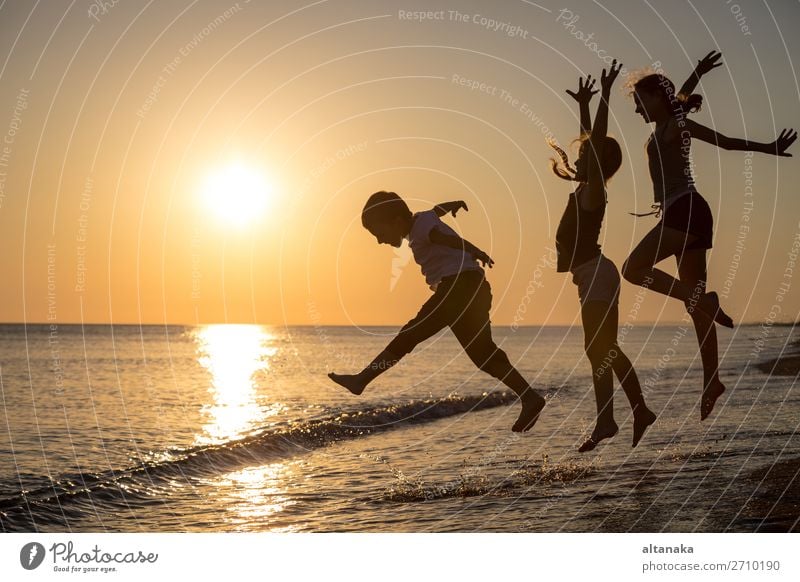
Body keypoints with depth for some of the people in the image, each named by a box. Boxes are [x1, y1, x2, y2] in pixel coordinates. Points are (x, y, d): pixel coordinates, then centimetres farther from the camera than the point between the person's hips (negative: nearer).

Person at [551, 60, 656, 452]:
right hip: (594, 276, 10)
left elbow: (597, 142, -21)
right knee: (604, 350, 12)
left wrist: (604, 95, -23)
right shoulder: (588, 187, 12)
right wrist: (584, 104, 28)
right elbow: (591, 143, 23)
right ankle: (640, 411, 18)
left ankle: (605, 423, -9)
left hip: (596, 275, -10)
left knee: (598, 350, -10)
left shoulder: (593, 190, -10)